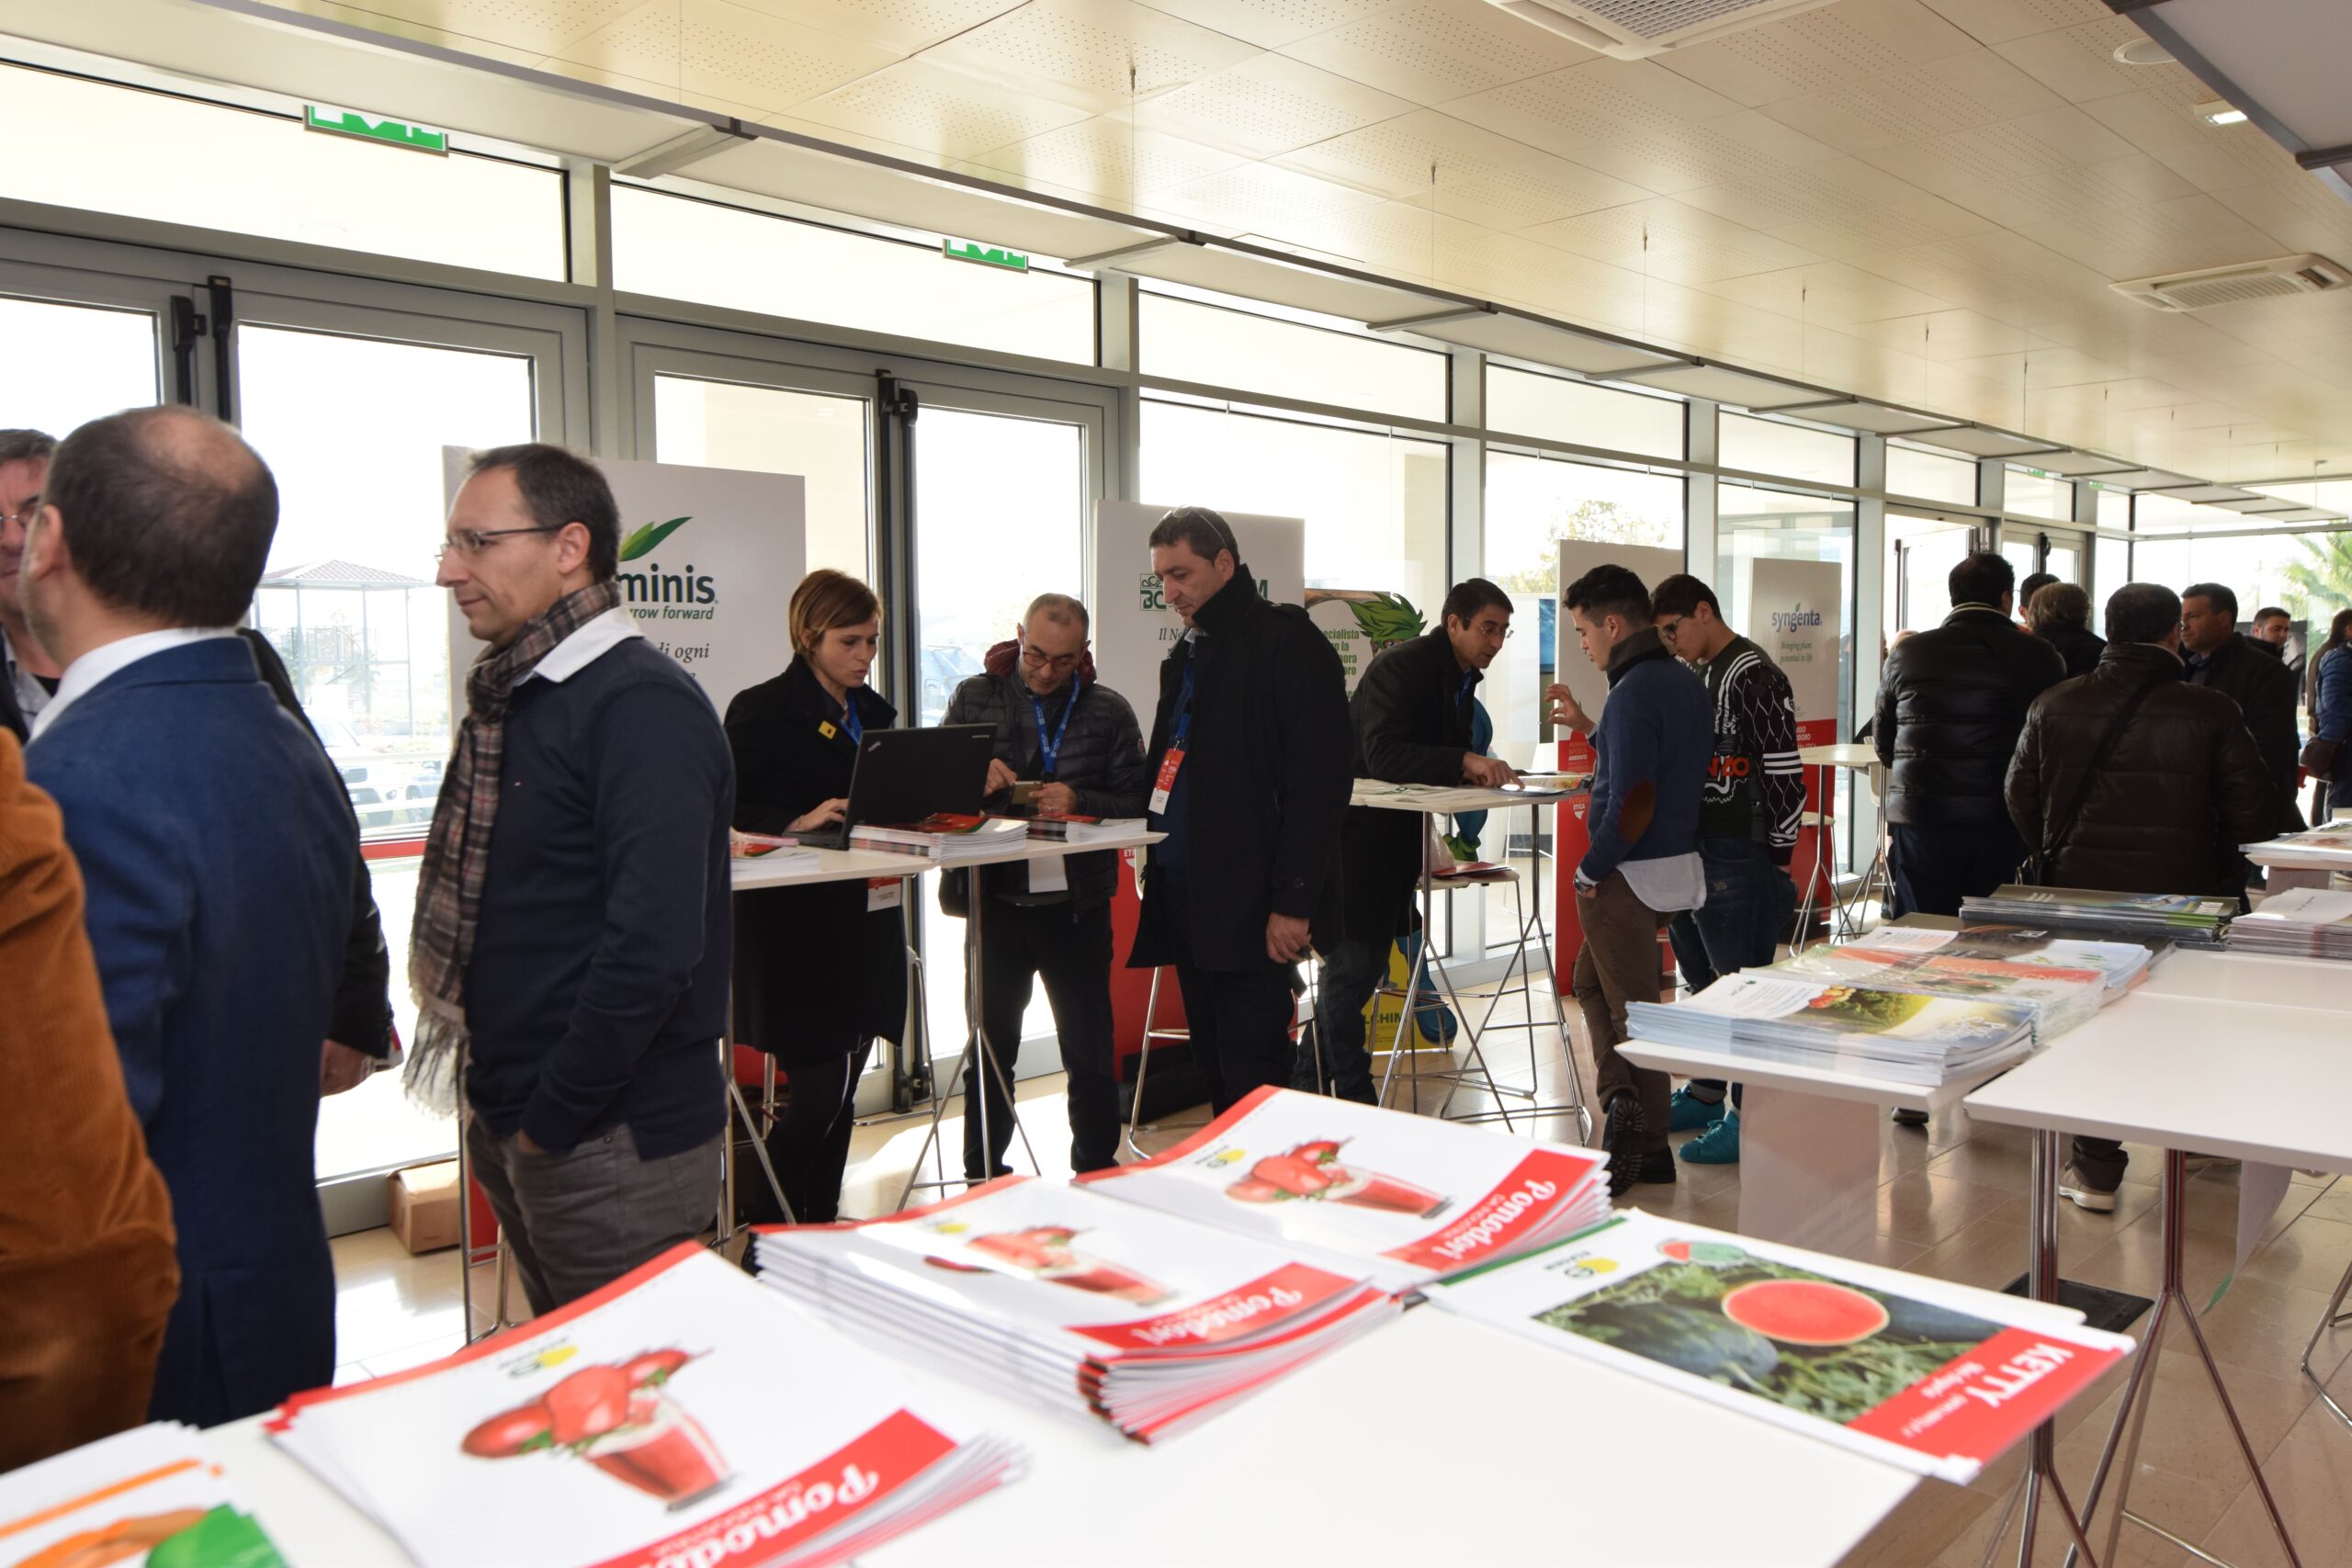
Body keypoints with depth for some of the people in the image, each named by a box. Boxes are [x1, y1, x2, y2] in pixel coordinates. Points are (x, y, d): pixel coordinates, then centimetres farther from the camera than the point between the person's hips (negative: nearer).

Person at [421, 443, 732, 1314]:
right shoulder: (517, 699, 11)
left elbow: (653, 947, -27)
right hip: (514, 1124, 9)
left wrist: (553, 1118, -17)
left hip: (611, 1144, -9)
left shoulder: (642, 707, -19)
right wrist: (504, 1109, 11)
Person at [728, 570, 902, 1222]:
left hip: (867, 919, 7)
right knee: (817, 1090, -7)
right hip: (795, 928, -7)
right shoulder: (762, 711, -6)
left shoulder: (876, 713, 15)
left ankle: (820, 1227, 24)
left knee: (842, 1091, 12)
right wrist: (795, 822, -24)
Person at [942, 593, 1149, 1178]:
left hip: (1077, 903, 0)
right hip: (994, 899, 1)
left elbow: (1137, 801, -2)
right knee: (991, 1043, 12)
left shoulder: (1109, 711, 3)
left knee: (1090, 1048, 8)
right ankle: (983, 1175, 25)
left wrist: (1079, 801, -19)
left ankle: (1096, 1171, 24)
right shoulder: (973, 698, 5)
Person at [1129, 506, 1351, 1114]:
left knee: (1252, 1086, -6)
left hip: (1250, 906, -8)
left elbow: (1319, 779, -14)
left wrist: (1293, 902, -18)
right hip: (1182, 894, 8)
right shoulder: (1187, 654, 18)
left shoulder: (1287, 642, -7)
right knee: (1216, 1079, 13)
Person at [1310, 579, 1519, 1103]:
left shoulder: (1462, 679, 10)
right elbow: (1384, 755, -32)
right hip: (1356, 837, -10)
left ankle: (1305, 1081, 28)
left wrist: (1479, 768, -4)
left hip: (1395, 839, 10)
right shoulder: (1400, 667, -18)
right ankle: (1353, 1099, 7)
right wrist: (1466, 761, -39)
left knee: (1363, 967, 15)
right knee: (1351, 966, -3)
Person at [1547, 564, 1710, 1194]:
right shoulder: (1687, 683, 9)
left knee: (1632, 1006, 0)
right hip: (1678, 862, 9)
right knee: (1591, 978, 20)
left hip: (1631, 875, -9)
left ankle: (1647, 1147, 6)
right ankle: (1623, 1100, 17)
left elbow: (1631, 804, -25)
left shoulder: (1633, 692, -20)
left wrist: (1590, 870, -14)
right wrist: (1589, 728, 17)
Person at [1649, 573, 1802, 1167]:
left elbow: (1785, 772, -15)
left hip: (1736, 856, -9)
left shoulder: (1754, 675, -13)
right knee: (1701, 979, 17)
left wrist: (1778, 858, -15)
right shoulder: (1693, 676, 15)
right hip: (1689, 849, 9)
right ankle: (1705, 1094, 29)